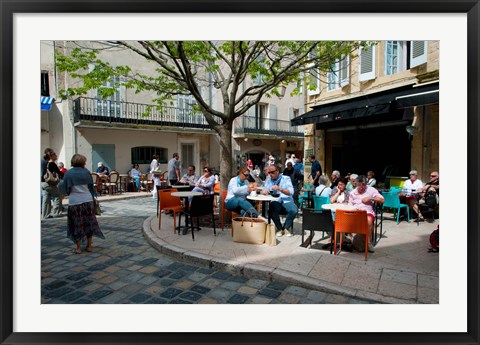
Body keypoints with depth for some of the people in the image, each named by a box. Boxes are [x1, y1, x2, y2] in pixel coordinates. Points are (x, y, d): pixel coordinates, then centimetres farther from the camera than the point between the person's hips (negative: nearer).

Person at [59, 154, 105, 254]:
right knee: (89, 223, 11)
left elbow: (65, 189, 0)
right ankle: (89, 245, 18)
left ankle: (78, 248, 13)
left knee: (77, 225, 6)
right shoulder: (86, 172, 1)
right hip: (87, 200, 1)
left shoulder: (68, 173, -3)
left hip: (74, 202, -1)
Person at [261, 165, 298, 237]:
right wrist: (264, 191, -21)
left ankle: (286, 228, -4)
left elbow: (291, 192, -9)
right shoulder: (269, 181, 13)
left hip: (287, 200, -1)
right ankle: (279, 228, -4)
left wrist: (280, 189, -26)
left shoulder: (286, 178, 4)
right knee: (271, 211, -32)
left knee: (294, 210, -31)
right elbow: (263, 191, 5)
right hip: (275, 201, 1)